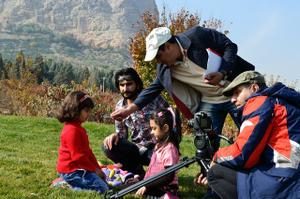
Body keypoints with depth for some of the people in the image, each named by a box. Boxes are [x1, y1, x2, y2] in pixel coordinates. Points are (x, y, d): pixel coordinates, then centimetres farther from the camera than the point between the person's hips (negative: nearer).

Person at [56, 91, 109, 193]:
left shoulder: (77, 127, 15)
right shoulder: (72, 130, -19)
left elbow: (87, 151, 18)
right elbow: (78, 156, -21)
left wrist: (97, 168, 12)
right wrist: (94, 169, -12)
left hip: (77, 168, 10)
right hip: (72, 171, -10)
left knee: (102, 181, 14)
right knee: (102, 189, -14)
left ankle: (69, 182, 8)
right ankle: (67, 185, -10)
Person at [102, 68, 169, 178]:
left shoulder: (153, 98, -10)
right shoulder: (120, 107, 2)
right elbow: (121, 134, 9)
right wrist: (115, 135, -16)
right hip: (138, 149, 4)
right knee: (108, 146, -18)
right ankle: (137, 173, -2)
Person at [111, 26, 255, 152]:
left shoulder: (197, 35, -17)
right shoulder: (164, 69, -3)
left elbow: (230, 46, -12)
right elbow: (153, 89, 6)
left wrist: (222, 74, -25)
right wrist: (129, 109, -1)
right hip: (208, 102, 4)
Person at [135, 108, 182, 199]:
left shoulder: (169, 149, -19)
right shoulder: (160, 145, 11)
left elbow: (168, 177, -22)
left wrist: (147, 187, -23)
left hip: (164, 190, -10)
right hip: (154, 185, 10)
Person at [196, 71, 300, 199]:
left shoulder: (261, 102, -5)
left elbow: (242, 154, -14)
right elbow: (254, 153, 20)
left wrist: (217, 157, 8)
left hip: (284, 183, -9)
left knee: (216, 173, -1)